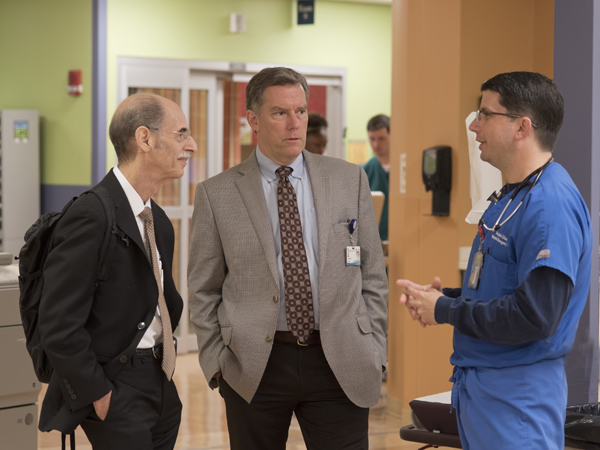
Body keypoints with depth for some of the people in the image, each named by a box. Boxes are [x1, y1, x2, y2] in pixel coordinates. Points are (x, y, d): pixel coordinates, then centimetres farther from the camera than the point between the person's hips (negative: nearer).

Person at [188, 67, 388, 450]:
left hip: (340, 364, 1)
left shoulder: (350, 180, 6)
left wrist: (374, 353, 3)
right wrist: (218, 364, -2)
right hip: (255, 366, -1)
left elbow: (373, 276, 8)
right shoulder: (217, 195, 2)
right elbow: (203, 291, 5)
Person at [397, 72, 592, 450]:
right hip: (477, 387, 10)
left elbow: (535, 315, -26)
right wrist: (444, 296, 4)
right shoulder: (510, 197, 13)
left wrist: (446, 311, -15)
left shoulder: (550, 205, -21)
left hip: (518, 399, -10)